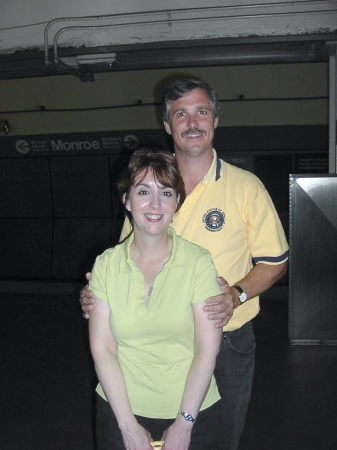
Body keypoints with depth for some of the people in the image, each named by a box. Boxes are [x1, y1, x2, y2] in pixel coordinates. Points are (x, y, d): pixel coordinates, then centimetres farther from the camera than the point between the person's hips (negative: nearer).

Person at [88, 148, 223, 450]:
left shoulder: (199, 262, -9)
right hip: (121, 410, 1)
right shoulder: (106, 265, -5)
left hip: (192, 412, -1)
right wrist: (128, 425, -10)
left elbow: (207, 350, -11)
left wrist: (184, 424, -11)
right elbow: (102, 349, -6)